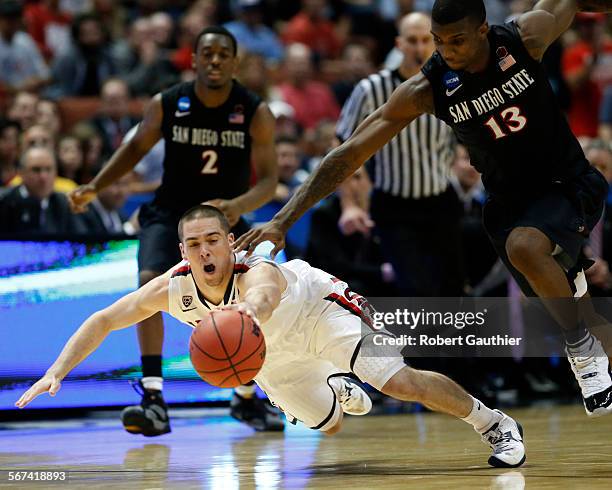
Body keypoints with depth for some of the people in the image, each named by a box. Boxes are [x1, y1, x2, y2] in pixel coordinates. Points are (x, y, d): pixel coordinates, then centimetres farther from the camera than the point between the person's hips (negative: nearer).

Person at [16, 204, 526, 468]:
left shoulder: (258, 273, -43)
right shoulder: (172, 287, -28)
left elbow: (265, 295, -70)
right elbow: (103, 321, -18)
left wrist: (250, 310, -94)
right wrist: (57, 372, -30)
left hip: (319, 311, -5)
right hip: (268, 355, 5)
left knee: (401, 382, -22)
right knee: (329, 425, 16)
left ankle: (495, 424, -5)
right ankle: (337, 389, 52)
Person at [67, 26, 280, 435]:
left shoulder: (256, 113, -14)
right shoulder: (167, 105, -11)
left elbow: (268, 180, -16)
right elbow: (137, 147, 7)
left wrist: (238, 206, -36)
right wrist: (95, 187, -2)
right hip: (170, 213, 0)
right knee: (150, 283, -25)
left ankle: (247, 400, 21)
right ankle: (154, 399, -25)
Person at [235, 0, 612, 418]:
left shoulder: (527, 37, -19)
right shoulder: (426, 89, -18)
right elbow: (350, 152, -18)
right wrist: (282, 221, -25)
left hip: (569, 184, -3)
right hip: (509, 200, 3)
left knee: (524, 246, -33)